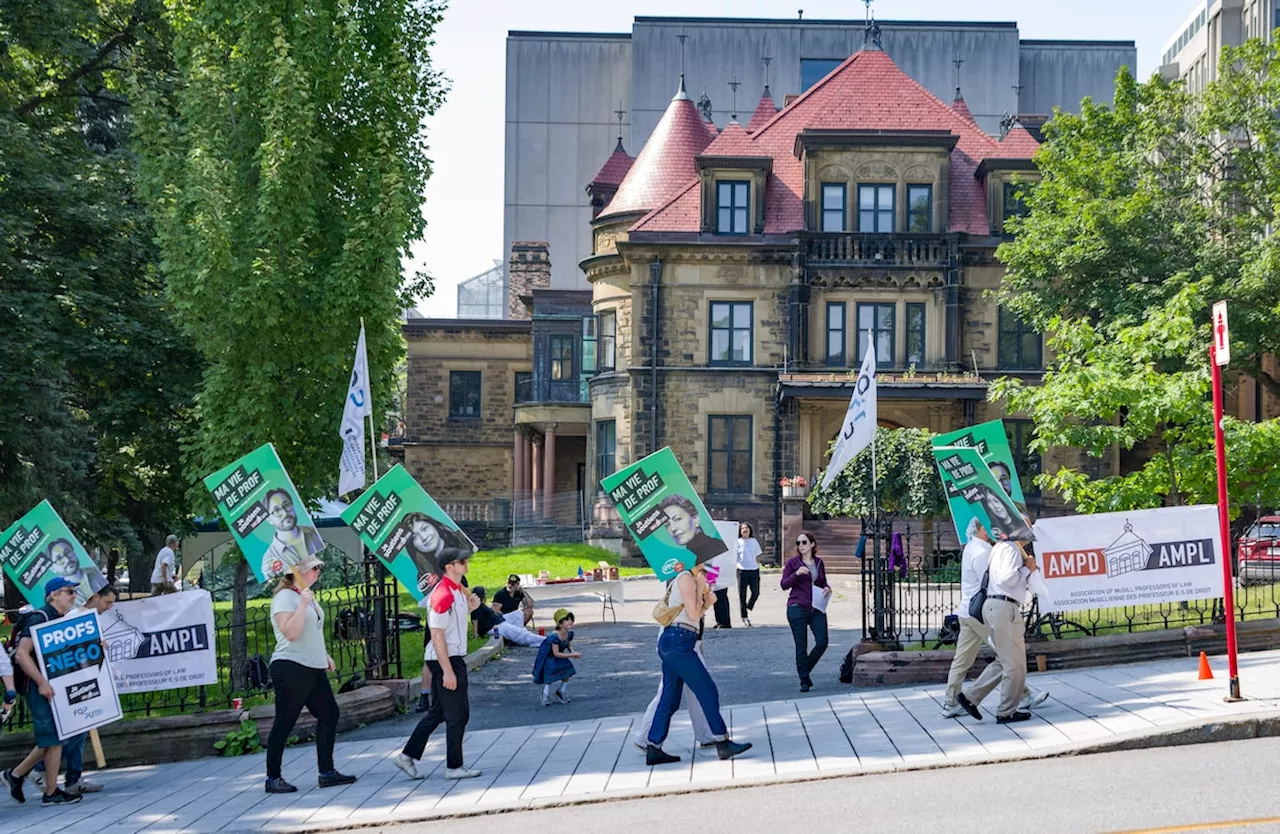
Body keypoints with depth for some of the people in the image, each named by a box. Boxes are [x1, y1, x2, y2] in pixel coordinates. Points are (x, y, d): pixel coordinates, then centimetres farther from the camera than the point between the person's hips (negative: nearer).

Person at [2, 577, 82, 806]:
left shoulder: (63, 620, 15)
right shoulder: (39, 619, -14)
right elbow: (22, 654, -21)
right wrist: (42, 683, -24)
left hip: (55, 686, 9)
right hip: (41, 688, -9)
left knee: (52, 738, 13)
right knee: (54, 738, -4)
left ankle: (16, 774, 26)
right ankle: (51, 793, 6)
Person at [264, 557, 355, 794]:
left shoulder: (307, 596, 16)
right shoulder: (285, 597, -13)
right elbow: (291, 633, -24)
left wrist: (324, 655, 23)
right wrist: (303, 604, -25)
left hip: (313, 668, 9)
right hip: (291, 668, -9)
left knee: (329, 714, 5)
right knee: (284, 723, -3)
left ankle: (327, 772, 10)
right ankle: (273, 778, 5)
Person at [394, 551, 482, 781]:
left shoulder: (457, 590, 12)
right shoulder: (443, 595, -19)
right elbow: (437, 635, -22)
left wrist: (469, 608, 8)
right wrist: (448, 671, -23)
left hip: (453, 658, 10)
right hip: (446, 660, -10)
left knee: (437, 712, 15)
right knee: (458, 714, -2)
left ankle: (408, 756, 19)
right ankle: (454, 766, 7)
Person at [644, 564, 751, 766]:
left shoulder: (679, 581, 23)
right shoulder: (686, 578, -7)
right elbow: (693, 614, -12)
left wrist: (707, 602, 11)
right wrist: (700, 588, -4)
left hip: (670, 643, 10)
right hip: (679, 641, -10)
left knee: (670, 699, 9)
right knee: (708, 691, -7)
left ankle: (653, 749, 9)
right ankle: (722, 743, -7)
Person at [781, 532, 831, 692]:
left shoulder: (819, 563, 12)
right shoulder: (793, 562, 1)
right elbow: (784, 585, -4)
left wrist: (827, 588, 1)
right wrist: (796, 574, -19)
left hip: (817, 609, 4)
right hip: (797, 608, -4)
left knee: (822, 643, -4)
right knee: (801, 646, -1)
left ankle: (806, 669, 20)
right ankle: (804, 681, 9)